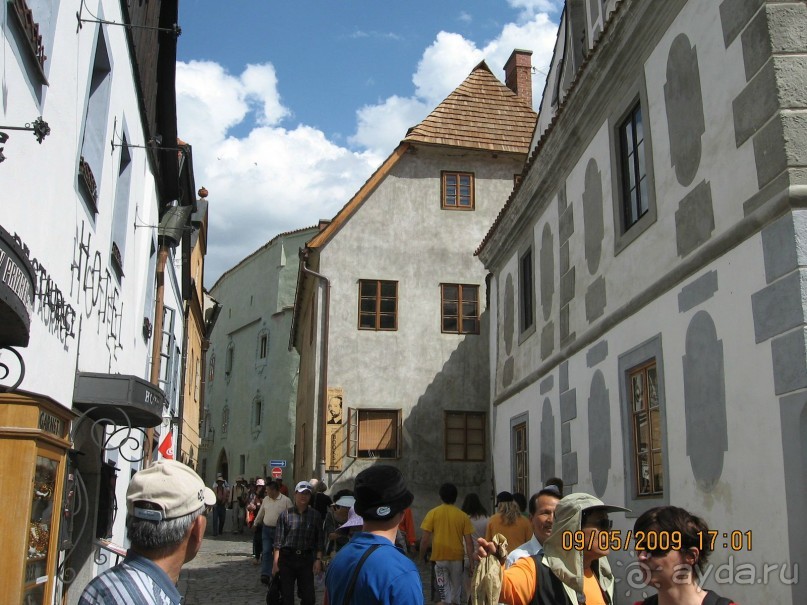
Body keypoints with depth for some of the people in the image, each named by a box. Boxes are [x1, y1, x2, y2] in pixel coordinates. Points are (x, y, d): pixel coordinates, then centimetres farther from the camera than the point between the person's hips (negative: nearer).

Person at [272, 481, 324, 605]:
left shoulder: (315, 516, 3)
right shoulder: (285, 514, 0)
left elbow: (319, 540, 4)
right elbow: (278, 541, -3)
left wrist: (318, 559, -4)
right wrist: (275, 562, -7)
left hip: (306, 559, 1)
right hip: (287, 557, 0)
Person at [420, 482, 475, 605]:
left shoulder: (433, 513, -4)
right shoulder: (463, 516, -1)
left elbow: (425, 539, -6)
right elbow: (468, 542, -2)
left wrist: (422, 556, 8)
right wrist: (471, 562, 4)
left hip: (439, 557, -1)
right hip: (457, 557, 1)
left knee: (444, 588, 2)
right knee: (456, 589, 17)